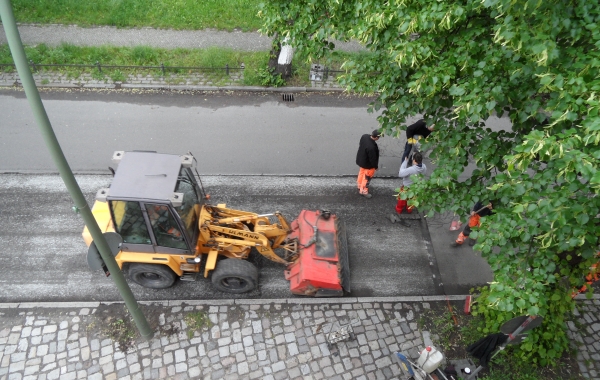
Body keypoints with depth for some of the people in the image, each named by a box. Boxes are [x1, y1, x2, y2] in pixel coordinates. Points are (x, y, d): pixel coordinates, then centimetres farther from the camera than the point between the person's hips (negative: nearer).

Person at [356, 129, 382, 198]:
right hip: (367, 164, -8)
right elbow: (372, 159, -28)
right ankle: (363, 191, 36)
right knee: (367, 177, 16)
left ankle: (359, 185, 55)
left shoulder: (365, 136, -19)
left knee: (361, 173, 31)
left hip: (361, 160, 8)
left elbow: (360, 144, 2)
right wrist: (376, 166, -10)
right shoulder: (371, 147, -43)